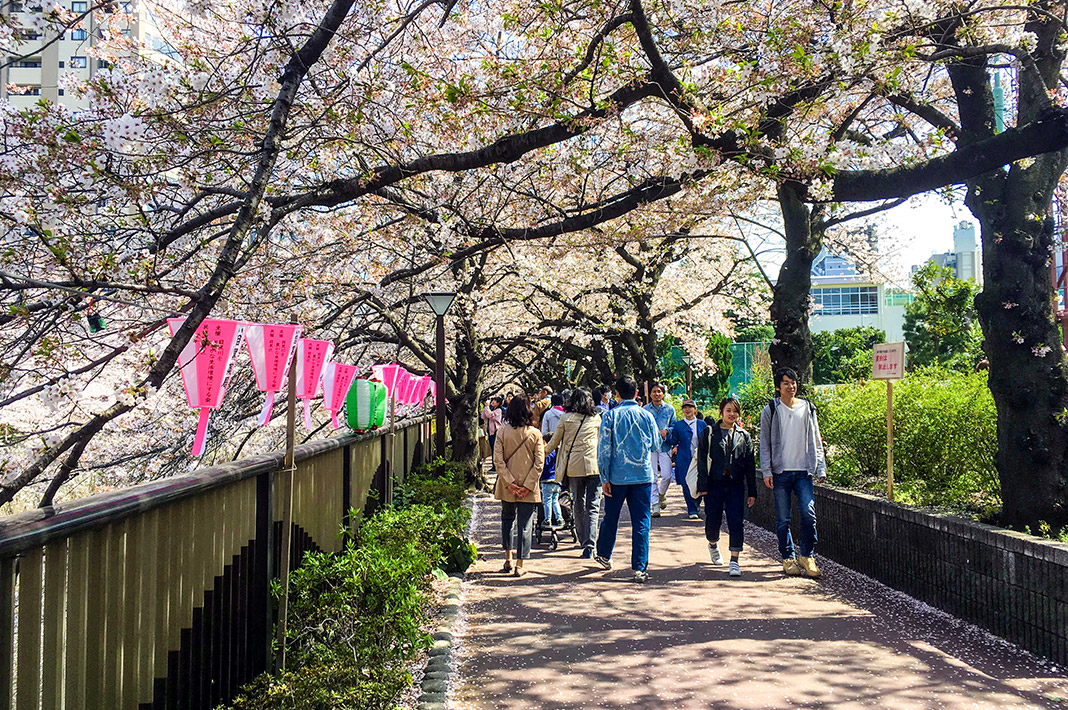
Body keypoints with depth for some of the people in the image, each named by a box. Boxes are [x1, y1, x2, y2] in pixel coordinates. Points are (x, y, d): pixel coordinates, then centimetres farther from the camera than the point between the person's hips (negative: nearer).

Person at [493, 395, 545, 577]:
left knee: (507, 518, 21)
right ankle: (520, 565, 4)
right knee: (525, 525, 4)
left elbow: (498, 460, -10)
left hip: (507, 486, 1)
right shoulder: (535, 434, -6)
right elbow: (539, 462, -10)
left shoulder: (503, 432, -5)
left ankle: (508, 559, 21)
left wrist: (510, 483, -9)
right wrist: (528, 485, -9)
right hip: (528, 488, -1)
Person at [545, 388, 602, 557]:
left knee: (578, 505, 14)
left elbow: (554, 442, 11)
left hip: (573, 466, 1)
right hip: (594, 466, 0)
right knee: (593, 506, -2)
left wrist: (543, 451, 28)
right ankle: (590, 543, -14)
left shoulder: (566, 418, 3)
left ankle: (583, 541, 21)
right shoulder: (596, 418, 5)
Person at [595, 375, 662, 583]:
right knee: (641, 522, 2)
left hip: (617, 476, 0)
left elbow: (604, 448, -6)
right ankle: (639, 568, -2)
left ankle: (604, 556, 35)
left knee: (611, 518, 17)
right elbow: (656, 446, 11)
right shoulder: (647, 416, -1)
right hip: (643, 475, 0)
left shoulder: (610, 416, -5)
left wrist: (604, 478, -1)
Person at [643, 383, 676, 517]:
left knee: (667, 475, -7)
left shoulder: (670, 409, 8)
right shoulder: (644, 410, 5)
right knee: (652, 477, -3)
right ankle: (655, 505, 3)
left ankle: (661, 494, 24)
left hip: (665, 445, 1)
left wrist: (666, 431, -9)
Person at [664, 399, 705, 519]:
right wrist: (665, 437, -15)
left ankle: (694, 506, 22)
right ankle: (692, 510, 7)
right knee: (687, 486, -3)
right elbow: (673, 441, 3)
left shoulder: (702, 424, 9)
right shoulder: (678, 425, 5)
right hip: (684, 461, -1)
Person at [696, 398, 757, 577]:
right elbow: (701, 460, 1)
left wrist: (752, 491, 6)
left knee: (736, 522, -7)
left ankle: (734, 561, -2)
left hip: (736, 484, 1)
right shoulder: (709, 433, 4)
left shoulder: (744, 436, 10)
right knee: (713, 520, 5)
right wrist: (702, 485, -8)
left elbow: (750, 464, 10)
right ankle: (713, 544, 37)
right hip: (715, 483, -1)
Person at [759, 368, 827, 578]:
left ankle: (807, 555, 5)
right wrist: (766, 471, -5)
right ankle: (788, 558, 14)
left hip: (803, 471, 1)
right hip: (780, 472, -1)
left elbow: (816, 441, 13)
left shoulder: (808, 409, 10)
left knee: (808, 512, -10)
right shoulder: (770, 411, 4)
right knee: (783, 519, 2)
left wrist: (821, 469, 6)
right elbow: (764, 443, 3)